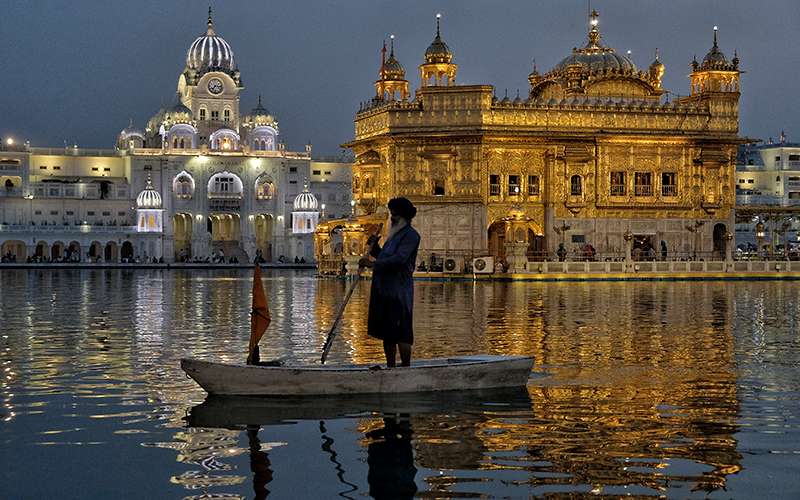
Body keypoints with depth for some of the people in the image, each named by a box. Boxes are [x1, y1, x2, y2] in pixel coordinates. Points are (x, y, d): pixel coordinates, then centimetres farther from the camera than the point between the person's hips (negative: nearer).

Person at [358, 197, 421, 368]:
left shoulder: (411, 235, -8)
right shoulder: (394, 234, 22)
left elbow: (399, 259, -21)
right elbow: (383, 258, 28)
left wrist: (373, 264, -22)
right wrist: (374, 247, 10)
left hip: (398, 292, -9)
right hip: (384, 290, 9)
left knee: (400, 333, -9)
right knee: (386, 333, 11)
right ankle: (390, 368, 17)